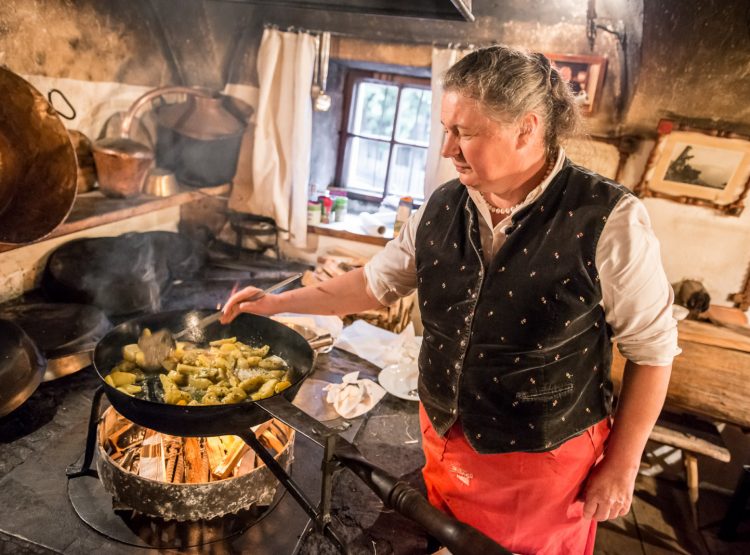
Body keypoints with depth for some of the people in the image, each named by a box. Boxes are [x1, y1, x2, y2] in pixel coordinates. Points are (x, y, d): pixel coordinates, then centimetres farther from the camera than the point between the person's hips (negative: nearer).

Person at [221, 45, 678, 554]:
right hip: (443, 443, 5)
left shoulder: (607, 220, -21)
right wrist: (278, 303, 5)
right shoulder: (440, 210, -6)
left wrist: (621, 467, -7)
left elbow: (652, 349, -12)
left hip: (544, 463, -4)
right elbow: (378, 282, 7)